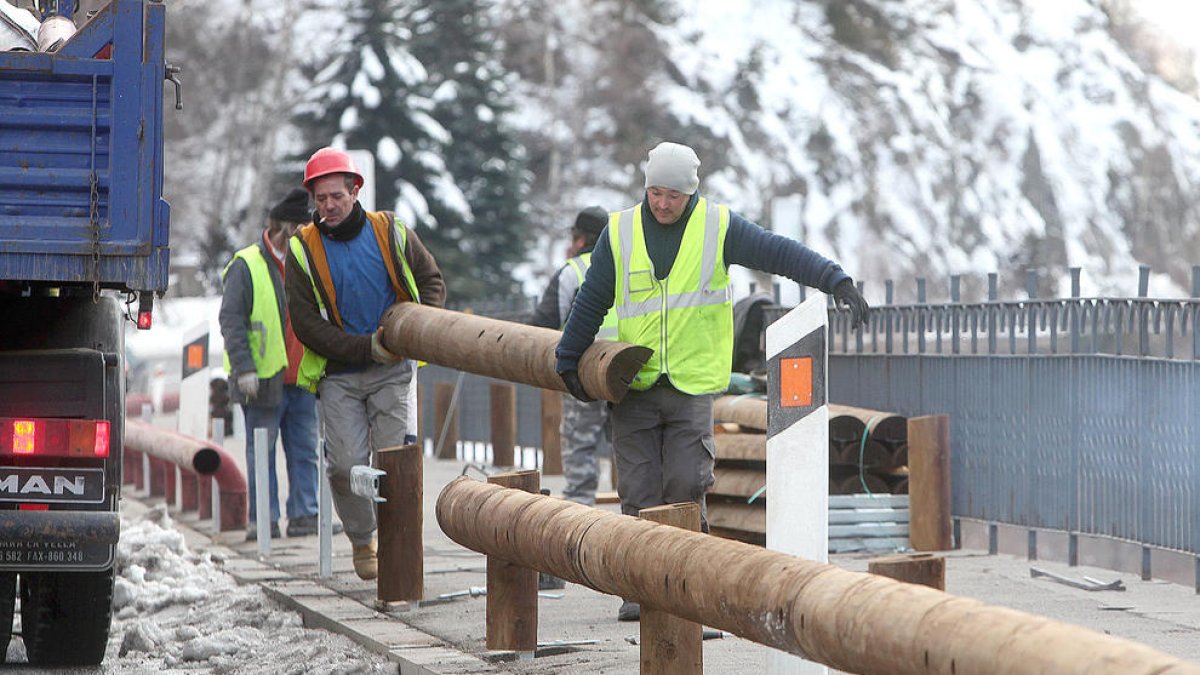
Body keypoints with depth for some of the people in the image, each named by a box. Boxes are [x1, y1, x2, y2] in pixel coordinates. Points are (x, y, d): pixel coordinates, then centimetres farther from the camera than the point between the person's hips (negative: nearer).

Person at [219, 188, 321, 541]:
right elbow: (231, 320, -9)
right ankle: (263, 519, 4)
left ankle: (304, 515, 10)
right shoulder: (246, 266, -5)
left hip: (301, 379, 6)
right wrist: (243, 368, -17)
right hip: (263, 379, -6)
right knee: (262, 452, 0)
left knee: (304, 451, 6)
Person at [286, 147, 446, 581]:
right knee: (347, 464, -6)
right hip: (337, 374, 0)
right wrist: (366, 348, -17)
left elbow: (432, 281, 10)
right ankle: (361, 541, 16)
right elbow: (305, 324, -8)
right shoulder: (303, 250, -4)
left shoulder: (392, 233, 0)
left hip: (392, 370, 0)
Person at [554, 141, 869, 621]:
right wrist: (569, 361, 18)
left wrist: (837, 281, -18)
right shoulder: (620, 231, 5)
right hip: (634, 388, 2)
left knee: (686, 489, -8)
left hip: (692, 384, -2)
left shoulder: (718, 227, 0)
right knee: (639, 493, -1)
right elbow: (591, 301, 13)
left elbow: (779, 253, -6)